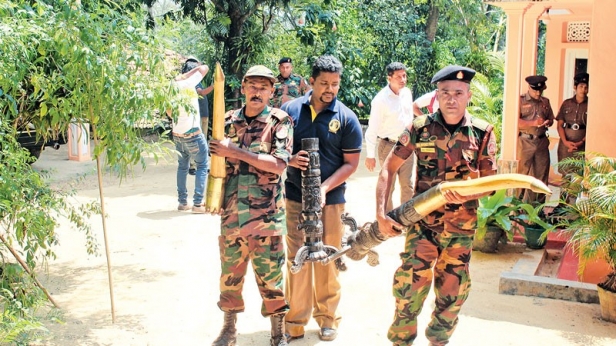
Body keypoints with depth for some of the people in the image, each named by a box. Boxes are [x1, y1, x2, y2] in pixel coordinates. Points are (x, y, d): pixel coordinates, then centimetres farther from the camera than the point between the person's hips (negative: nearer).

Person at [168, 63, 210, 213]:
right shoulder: (187, 83, -14)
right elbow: (204, 68, -5)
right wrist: (184, 75, 2)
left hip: (177, 134, 6)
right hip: (193, 134, -6)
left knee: (182, 167, 17)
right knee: (203, 166, 5)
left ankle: (182, 201, 18)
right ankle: (198, 203, 0)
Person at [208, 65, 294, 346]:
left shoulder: (280, 121, -5)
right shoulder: (229, 120, 7)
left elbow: (278, 164, -16)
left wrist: (237, 152, -20)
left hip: (266, 216, -4)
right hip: (231, 214, 4)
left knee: (270, 277, 4)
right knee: (229, 274, 15)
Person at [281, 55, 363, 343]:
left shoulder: (346, 119, -4)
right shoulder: (290, 110, 0)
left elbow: (350, 163, -3)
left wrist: (324, 188, -16)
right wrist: (289, 159, -15)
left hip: (330, 200, -1)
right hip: (295, 198, 1)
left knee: (327, 260, 9)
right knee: (296, 259, 5)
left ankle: (327, 318, 25)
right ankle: (295, 321, 16)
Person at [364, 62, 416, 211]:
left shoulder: (407, 93, 2)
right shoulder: (381, 99, -17)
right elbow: (372, 129, -15)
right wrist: (370, 155, -15)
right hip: (388, 146, -5)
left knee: (408, 185, 9)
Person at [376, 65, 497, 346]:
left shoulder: (483, 133, -2)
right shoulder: (420, 128, -5)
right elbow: (389, 168, -2)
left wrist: (467, 195, -20)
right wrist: (381, 214, -10)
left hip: (462, 226, 2)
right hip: (422, 222, -1)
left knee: (453, 294, 11)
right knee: (411, 285, -8)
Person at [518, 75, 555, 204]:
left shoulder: (545, 102, 15)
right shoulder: (520, 100, -2)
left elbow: (551, 119, 19)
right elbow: (516, 121, -11)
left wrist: (548, 122, -5)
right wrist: (533, 123, -22)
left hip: (542, 142, 5)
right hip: (525, 141, -5)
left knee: (542, 174, 9)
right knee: (522, 174, -1)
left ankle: (539, 203, 19)